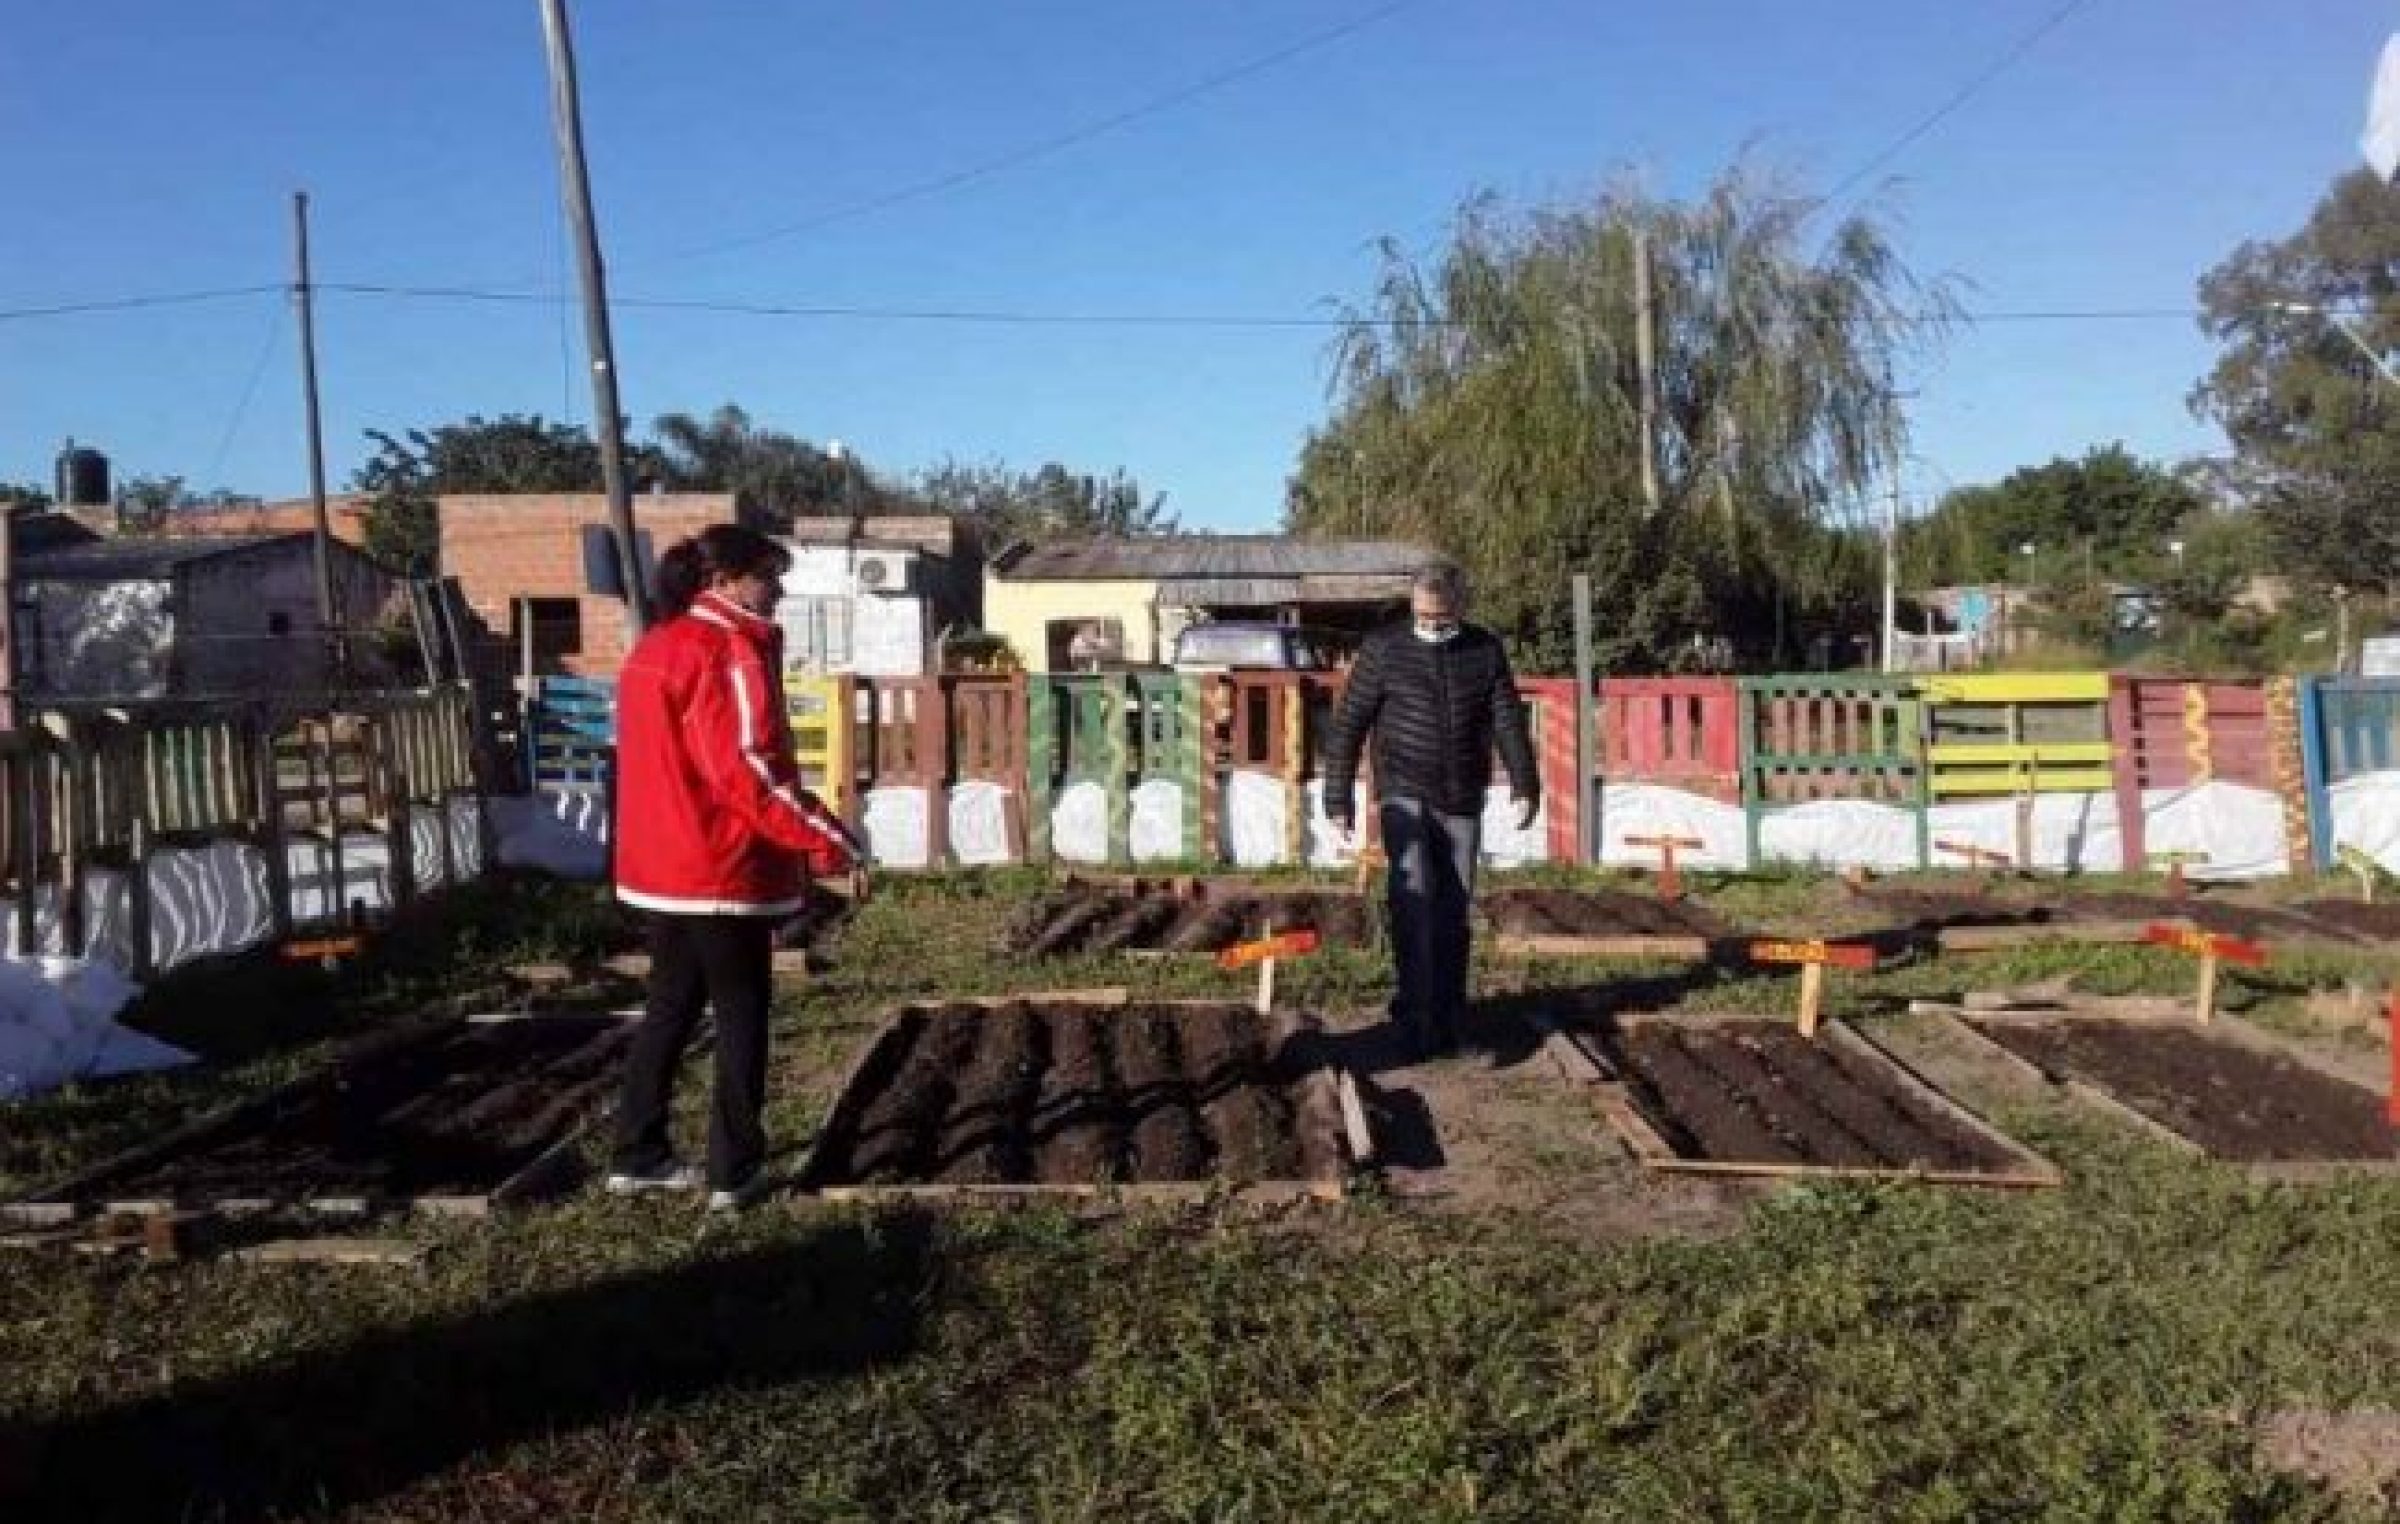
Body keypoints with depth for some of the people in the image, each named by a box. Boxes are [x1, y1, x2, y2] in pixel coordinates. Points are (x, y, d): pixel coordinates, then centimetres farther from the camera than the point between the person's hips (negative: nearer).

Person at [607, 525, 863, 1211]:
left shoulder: (655, 647, 13)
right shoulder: (728, 650, -16)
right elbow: (751, 771, -23)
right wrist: (833, 843, -20)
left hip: (662, 865, 9)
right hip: (723, 870, -9)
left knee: (670, 1008, 17)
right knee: (741, 1015, 2)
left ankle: (636, 1157, 24)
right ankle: (733, 1172, 7)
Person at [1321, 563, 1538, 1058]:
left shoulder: (1486, 650, 4)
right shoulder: (1384, 649, -4)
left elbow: (1510, 722, -1)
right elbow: (1348, 725, -3)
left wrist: (1525, 788, -14)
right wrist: (1339, 798, -6)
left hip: (1462, 803, 3)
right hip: (1405, 796, -3)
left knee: (1453, 911, 6)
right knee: (1414, 897, -20)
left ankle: (1448, 1019, 17)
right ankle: (1414, 1011, -18)